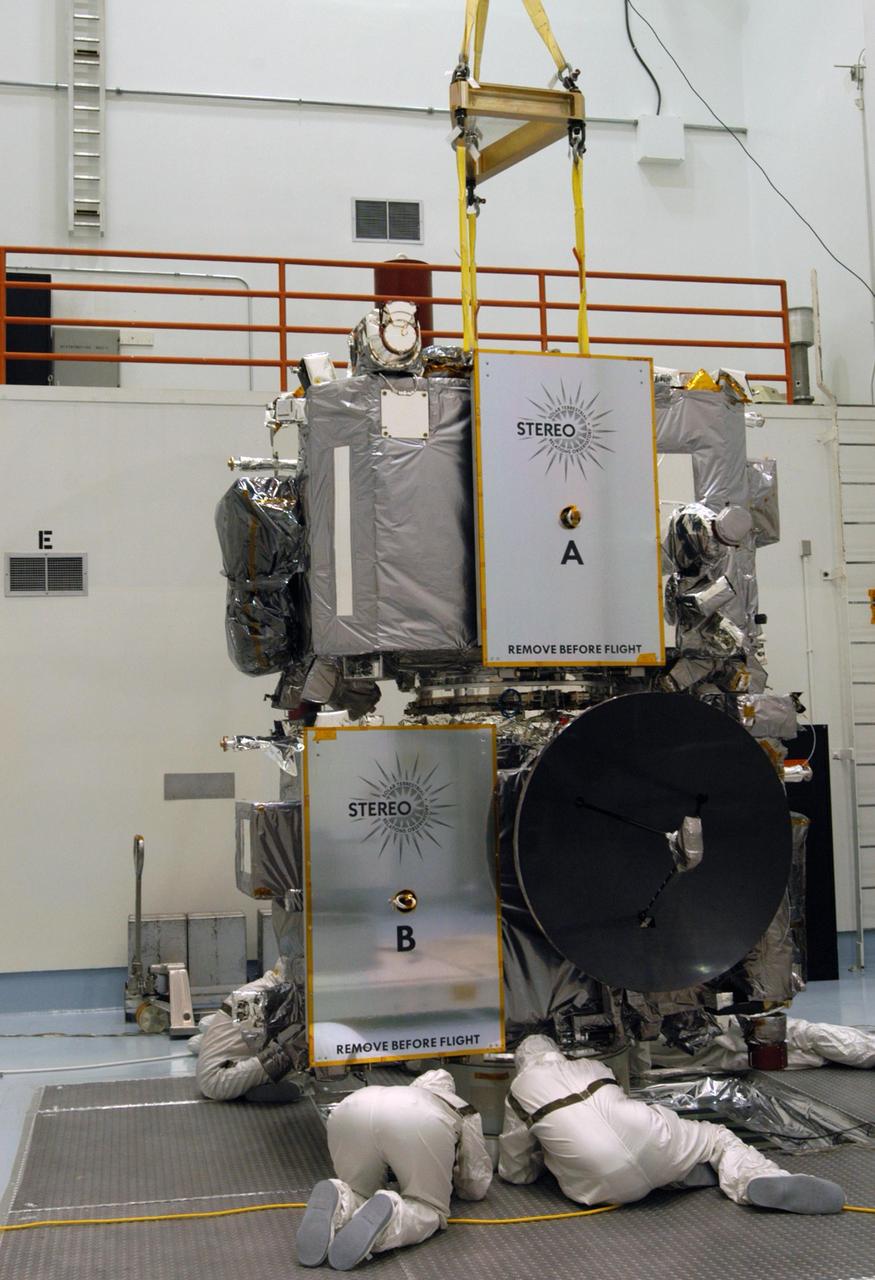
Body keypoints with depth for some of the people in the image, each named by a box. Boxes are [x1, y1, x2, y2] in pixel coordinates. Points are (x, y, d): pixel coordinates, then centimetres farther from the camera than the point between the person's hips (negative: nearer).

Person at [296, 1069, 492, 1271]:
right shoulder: (463, 1111, 39)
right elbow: (477, 1187, 39)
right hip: (420, 1123, -3)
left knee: (359, 1196, 24)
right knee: (429, 1208, 13)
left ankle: (339, 1205, -11)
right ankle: (388, 1210, -20)